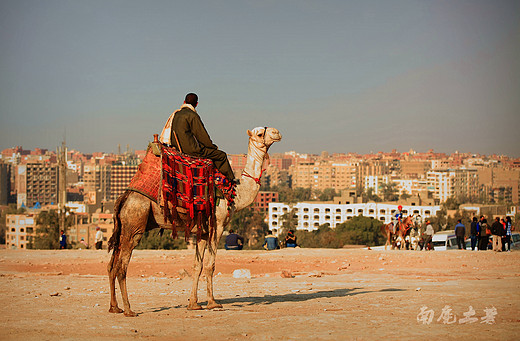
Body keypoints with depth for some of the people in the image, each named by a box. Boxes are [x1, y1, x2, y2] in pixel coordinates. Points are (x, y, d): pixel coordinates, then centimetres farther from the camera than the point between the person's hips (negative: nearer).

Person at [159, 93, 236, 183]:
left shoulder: (176, 114, 10)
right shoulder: (192, 115, -14)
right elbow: (202, 135, -12)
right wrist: (213, 146, 5)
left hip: (177, 147, 9)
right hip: (191, 149, -9)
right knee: (221, 155, -1)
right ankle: (231, 179, 8)